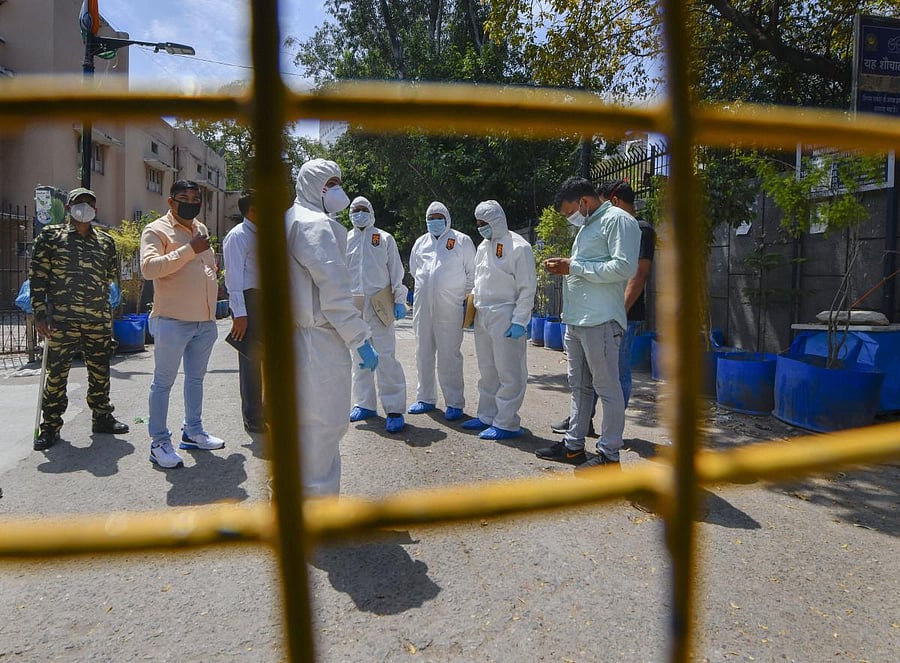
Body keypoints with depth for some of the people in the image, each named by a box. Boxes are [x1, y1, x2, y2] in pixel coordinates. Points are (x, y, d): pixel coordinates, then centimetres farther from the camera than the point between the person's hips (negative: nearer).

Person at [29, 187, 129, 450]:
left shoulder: (106, 241, 12)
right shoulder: (50, 235, 4)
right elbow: (38, 277, 0)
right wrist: (40, 314, -6)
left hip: (99, 320, 3)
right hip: (61, 320, -3)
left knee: (100, 373, 11)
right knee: (56, 375, 2)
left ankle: (102, 417, 26)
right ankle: (50, 426, 14)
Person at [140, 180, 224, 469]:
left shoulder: (201, 229, 17)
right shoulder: (157, 230, -6)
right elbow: (148, 268, -21)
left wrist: (213, 283, 19)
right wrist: (189, 250, -23)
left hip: (205, 320, 7)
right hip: (172, 320, -7)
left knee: (196, 378, 17)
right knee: (163, 382, 1)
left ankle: (193, 431, 30)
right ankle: (159, 443, 9)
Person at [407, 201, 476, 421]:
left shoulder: (462, 241, 4)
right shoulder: (420, 242, 17)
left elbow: (472, 273, 4)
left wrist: (469, 299, 2)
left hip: (450, 307, -5)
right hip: (422, 306, 5)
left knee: (449, 355, -5)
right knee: (423, 353, 10)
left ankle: (454, 403, 3)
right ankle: (425, 398, 22)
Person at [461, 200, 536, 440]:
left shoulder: (518, 246, -10)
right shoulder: (483, 246, 16)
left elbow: (527, 288, -13)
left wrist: (519, 321, -17)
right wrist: (471, 305, 15)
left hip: (505, 317, -8)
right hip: (482, 316, 8)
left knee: (509, 373, -3)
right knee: (487, 371, 15)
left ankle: (506, 424, 4)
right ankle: (487, 416, 26)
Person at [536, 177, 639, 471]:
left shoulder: (617, 220, -8)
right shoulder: (587, 226, 22)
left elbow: (625, 267, -19)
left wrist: (574, 267, -15)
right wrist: (564, 267, 8)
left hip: (600, 322, -10)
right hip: (576, 321, 10)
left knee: (607, 388, -2)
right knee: (579, 385, 15)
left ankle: (609, 454, 7)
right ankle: (573, 445, 26)